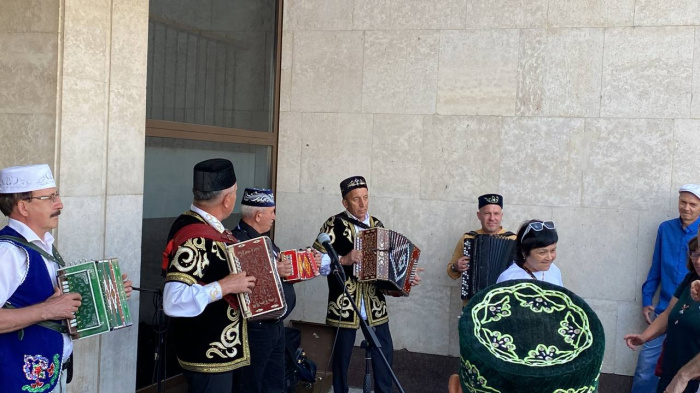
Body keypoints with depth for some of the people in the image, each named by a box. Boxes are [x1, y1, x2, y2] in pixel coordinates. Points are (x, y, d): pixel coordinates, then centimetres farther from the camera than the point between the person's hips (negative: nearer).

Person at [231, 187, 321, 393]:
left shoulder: (262, 238, 14)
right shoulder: (238, 241, -19)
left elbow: (284, 266, 20)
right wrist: (271, 272, -32)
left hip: (275, 324, 10)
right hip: (255, 328, -10)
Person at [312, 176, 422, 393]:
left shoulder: (376, 224, 11)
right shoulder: (334, 224, -7)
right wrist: (344, 260, -23)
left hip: (375, 301, 5)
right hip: (345, 302, -5)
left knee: (385, 350, 8)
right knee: (342, 352, 6)